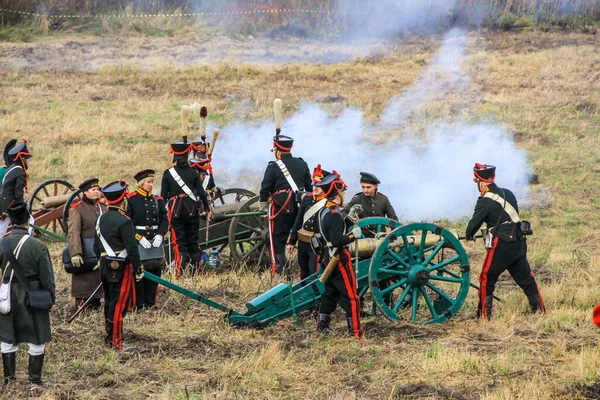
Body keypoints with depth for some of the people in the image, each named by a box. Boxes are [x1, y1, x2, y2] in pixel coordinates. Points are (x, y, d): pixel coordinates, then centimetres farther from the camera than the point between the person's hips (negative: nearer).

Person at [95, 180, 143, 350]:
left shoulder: (101, 219, 9)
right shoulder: (124, 221, -17)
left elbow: (97, 245, 16)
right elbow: (132, 248, -17)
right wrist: (138, 268, -10)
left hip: (105, 266, 8)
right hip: (121, 267, -8)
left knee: (109, 302, 15)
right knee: (119, 304, -5)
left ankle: (109, 338, 22)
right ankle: (116, 342, -4)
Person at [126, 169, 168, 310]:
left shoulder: (158, 200, 11)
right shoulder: (130, 199, -5)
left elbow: (164, 220, 10)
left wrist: (160, 235, -7)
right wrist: (139, 238, -15)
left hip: (155, 241, 5)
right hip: (137, 242, -5)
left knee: (155, 272, 6)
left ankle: (150, 303, 16)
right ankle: (138, 305, 3)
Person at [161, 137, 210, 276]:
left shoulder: (168, 174, -4)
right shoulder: (193, 173, -1)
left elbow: (163, 195, -4)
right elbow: (201, 193, 0)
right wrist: (207, 208, 11)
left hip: (175, 211, -2)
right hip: (192, 210, 2)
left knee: (179, 242, 1)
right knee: (193, 240, 13)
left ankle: (181, 271, -10)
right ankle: (196, 269, 16)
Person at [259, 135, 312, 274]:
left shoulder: (273, 167, -8)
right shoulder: (302, 164, 6)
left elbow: (265, 189, -6)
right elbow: (310, 187, 12)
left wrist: (263, 203, 10)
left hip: (280, 209, -4)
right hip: (300, 208, 4)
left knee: (278, 240, 2)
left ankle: (278, 272, 0)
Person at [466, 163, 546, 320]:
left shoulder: (485, 201, -9)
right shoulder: (508, 194, 12)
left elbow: (474, 223, -8)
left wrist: (469, 235, 14)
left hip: (501, 244, -7)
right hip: (519, 242, 7)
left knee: (487, 279, 2)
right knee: (526, 278, 16)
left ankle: (484, 316, 0)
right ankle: (540, 309, 16)